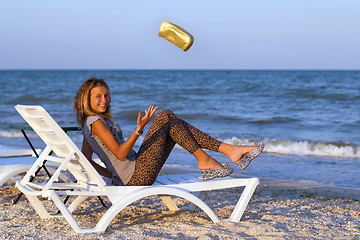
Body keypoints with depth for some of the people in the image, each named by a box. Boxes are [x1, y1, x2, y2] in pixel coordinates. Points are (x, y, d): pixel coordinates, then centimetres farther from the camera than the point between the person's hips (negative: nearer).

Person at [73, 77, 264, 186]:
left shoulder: (91, 123, 18)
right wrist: (139, 129, -26)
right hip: (138, 177, -9)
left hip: (129, 178, 9)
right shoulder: (95, 122, -11)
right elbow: (120, 154, -19)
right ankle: (203, 160, -2)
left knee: (175, 125, 6)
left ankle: (229, 150, -1)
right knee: (165, 116, -9)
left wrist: (114, 175, 21)